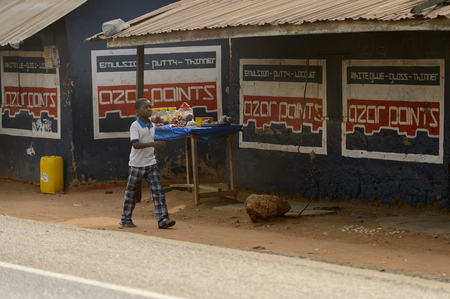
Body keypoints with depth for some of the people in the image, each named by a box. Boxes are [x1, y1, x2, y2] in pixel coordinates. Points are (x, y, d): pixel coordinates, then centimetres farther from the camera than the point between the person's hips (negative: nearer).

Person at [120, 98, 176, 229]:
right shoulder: (135, 126, -13)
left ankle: (163, 220, -8)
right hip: (137, 164, -6)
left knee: (158, 191, -5)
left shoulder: (152, 126, 9)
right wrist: (153, 144, -35)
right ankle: (125, 220, 21)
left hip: (151, 164, 6)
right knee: (131, 192, 7)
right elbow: (135, 144, -25)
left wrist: (155, 154, 11)